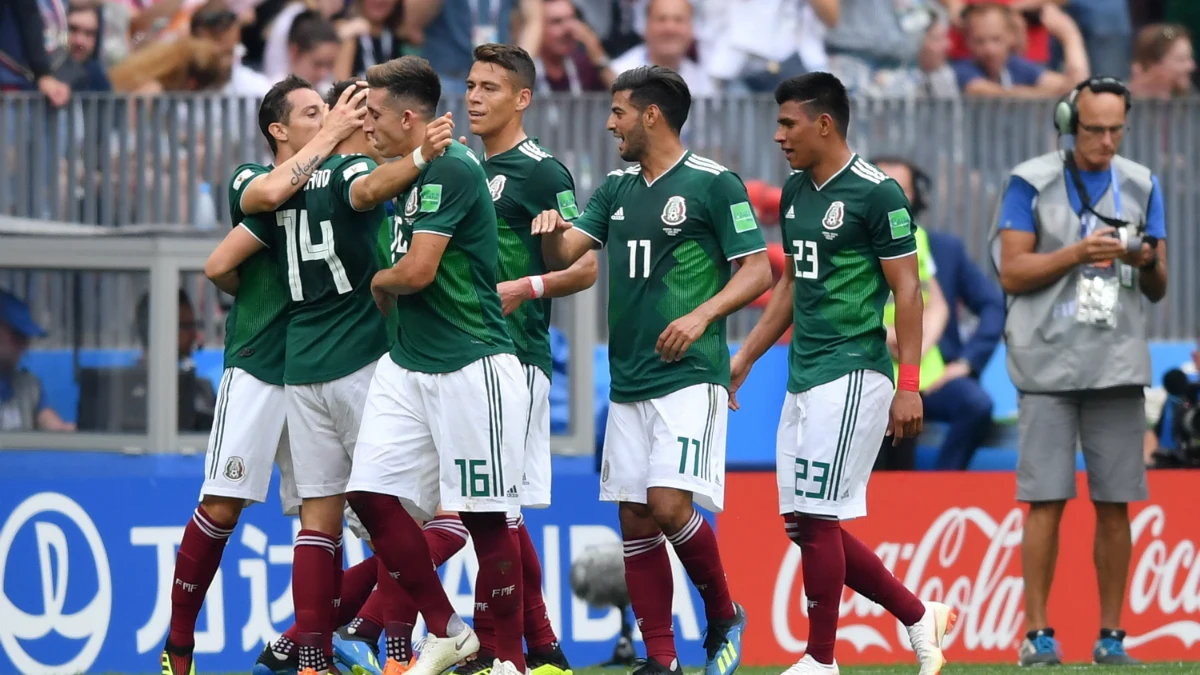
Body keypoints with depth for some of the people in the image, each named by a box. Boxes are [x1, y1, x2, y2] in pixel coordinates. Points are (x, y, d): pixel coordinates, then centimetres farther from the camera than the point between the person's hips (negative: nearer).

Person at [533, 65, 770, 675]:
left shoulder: (713, 184, -6)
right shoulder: (617, 188, 15)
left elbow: (758, 269, -7)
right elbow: (564, 253, 8)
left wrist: (702, 315, -21)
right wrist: (552, 229, -15)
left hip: (689, 377, -7)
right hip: (628, 383, 7)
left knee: (669, 506, -18)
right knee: (635, 519, 3)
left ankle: (724, 617, 5)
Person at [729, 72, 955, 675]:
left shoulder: (876, 194, -11)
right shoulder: (795, 192, 14)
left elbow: (907, 290, -11)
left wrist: (909, 385, -16)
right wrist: (744, 359, 22)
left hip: (852, 376, -9)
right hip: (804, 377, 9)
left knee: (816, 516, -9)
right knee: (804, 523, 7)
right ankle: (920, 616, 18)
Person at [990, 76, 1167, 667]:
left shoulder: (1141, 186, 10)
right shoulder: (1032, 183, 0)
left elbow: (1158, 291, 12)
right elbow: (1012, 273, -5)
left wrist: (1147, 261, -11)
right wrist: (1079, 252, -16)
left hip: (1118, 366, 3)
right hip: (1049, 363, -3)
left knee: (1115, 503, 1)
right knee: (1047, 501, -6)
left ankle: (1111, 636, 7)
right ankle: (1037, 634, -3)